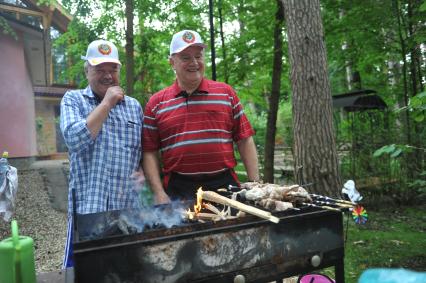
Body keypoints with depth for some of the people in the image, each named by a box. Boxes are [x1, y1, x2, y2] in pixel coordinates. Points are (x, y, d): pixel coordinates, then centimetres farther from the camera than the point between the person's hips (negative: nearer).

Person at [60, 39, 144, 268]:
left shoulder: (134, 106, 13)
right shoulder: (73, 100, 3)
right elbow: (75, 139, -16)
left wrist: (142, 173, 0)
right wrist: (107, 103, -11)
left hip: (130, 207, 4)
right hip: (88, 208, -3)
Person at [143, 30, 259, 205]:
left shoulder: (226, 93, 7)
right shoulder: (156, 103, 5)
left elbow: (245, 141, 6)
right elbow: (149, 152, 4)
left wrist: (255, 184, 1)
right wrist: (159, 194, -4)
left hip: (225, 184, 1)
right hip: (177, 191, -1)